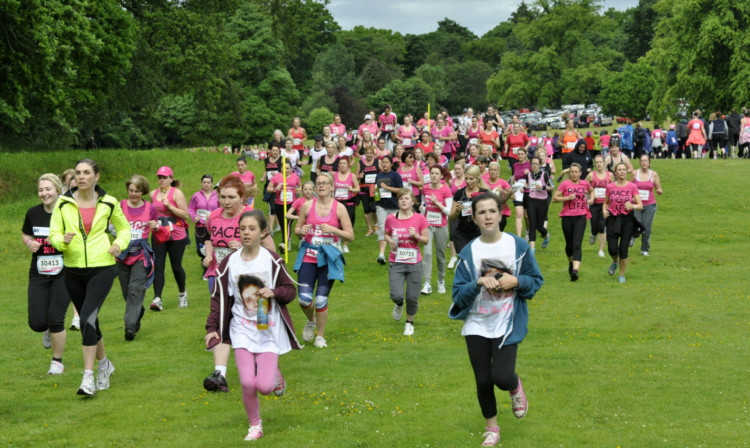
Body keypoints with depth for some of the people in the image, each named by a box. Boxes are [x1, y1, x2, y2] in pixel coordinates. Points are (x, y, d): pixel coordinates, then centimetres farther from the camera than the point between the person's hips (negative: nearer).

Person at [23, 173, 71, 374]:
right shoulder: (33, 213, 2)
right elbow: (25, 233, 20)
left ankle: (57, 361, 13)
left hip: (63, 274, -3)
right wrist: (29, 242, -3)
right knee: (37, 323, -4)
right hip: (38, 274, 3)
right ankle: (49, 329, 35)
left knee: (55, 318, -9)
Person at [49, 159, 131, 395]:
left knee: (88, 319, -20)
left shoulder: (108, 203, 0)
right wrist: (63, 240, -21)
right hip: (73, 270, 3)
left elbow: (124, 228, 16)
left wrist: (119, 243, -4)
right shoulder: (63, 203, 1)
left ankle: (88, 377, -18)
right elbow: (53, 234, 2)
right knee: (88, 322, 14)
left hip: (102, 268, -3)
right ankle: (104, 364, 38)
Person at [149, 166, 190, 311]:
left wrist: (169, 206, -19)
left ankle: (182, 293, 31)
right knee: (158, 266, -9)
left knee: (176, 266, 6)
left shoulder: (176, 193, -5)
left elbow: (186, 215, -11)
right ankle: (157, 299, -15)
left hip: (176, 235, -4)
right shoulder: (153, 194, 10)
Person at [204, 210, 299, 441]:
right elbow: (219, 299, 4)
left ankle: (275, 375, 30)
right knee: (247, 383, -11)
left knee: (264, 386, -9)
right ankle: (255, 425, 15)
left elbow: (290, 290, 2)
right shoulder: (229, 263, -2)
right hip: (242, 330, 1)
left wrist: (274, 292, -18)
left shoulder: (272, 260, -6)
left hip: (269, 330, -1)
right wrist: (212, 329, -1)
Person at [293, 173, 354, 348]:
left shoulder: (339, 208, -2)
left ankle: (320, 336, 18)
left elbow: (350, 236, -2)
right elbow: (297, 228, 14)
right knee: (304, 298, -8)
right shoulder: (308, 206, 4)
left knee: (321, 300, -3)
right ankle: (311, 321, 26)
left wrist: (333, 229, -18)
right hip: (308, 256, 2)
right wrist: (301, 231, -9)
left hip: (329, 259, -1)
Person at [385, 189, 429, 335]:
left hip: (414, 264, 0)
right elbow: (386, 235, 14)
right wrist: (390, 241, -8)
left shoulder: (420, 219, -4)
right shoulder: (391, 219, -2)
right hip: (396, 263, 0)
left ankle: (409, 323, 29)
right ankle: (399, 305, 25)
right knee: (397, 295, -13)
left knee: (412, 297, 3)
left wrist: (416, 236, -17)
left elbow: (426, 239, 2)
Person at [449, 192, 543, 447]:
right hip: (477, 325, 2)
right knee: (483, 381, 7)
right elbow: (458, 293, -4)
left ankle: (516, 387, 22)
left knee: (501, 377, -16)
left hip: (508, 324, -2)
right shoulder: (469, 252, -4)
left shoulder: (518, 246, -5)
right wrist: (479, 282, -23)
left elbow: (536, 280, 3)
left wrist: (516, 281, -17)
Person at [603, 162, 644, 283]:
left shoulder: (632, 186, -2)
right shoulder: (610, 187, 2)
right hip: (613, 219, 1)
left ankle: (622, 275, 15)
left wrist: (632, 206, -24)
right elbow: (606, 202, 17)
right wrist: (604, 210, -4)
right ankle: (615, 262, 31)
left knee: (623, 249, -4)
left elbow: (641, 205, -3)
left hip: (627, 220, -1)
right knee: (612, 249, -7)